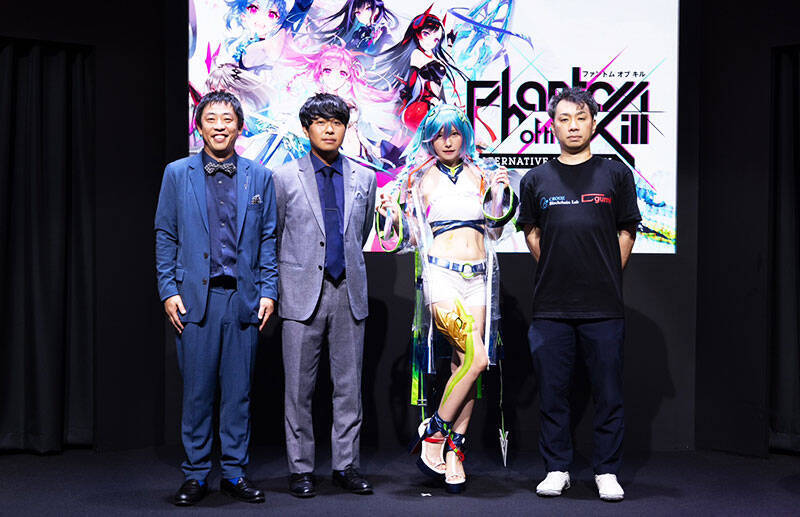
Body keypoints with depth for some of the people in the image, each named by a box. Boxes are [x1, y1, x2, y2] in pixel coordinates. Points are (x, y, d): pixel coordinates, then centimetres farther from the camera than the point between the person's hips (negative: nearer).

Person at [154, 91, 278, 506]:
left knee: (239, 391, 6)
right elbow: (165, 236, 7)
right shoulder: (177, 174, 6)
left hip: (243, 298, 1)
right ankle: (195, 475, 14)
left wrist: (268, 292, 1)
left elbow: (268, 240, 10)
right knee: (196, 390, 3)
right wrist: (169, 291, -1)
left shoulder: (260, 178, 9)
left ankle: (235, 472, 17)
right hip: (195, 297, -1)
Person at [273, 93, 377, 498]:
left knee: (349, 385, 6)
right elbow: (273, 235, 10)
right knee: (299, 388, 2)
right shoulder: (285, 177, 1)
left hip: (349, 292, 2)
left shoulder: (364, 178, 9)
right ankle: (300, 469, 12)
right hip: (302, 294, -2)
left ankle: (346, 465, 16)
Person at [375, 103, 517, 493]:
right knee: (476, 358, -18)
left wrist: (500, 194, 2)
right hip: (442, 274, -4)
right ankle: (434, 432, 0)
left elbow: (494, 228, 17)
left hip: (478, 276, 4)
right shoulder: (419, 179, 7)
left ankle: (453, 451, 10)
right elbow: (411, 235, 8)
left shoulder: (480, 175, 14)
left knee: (464, 363, 1)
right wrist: (393, 214, -10)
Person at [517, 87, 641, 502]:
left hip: (604, 305, -1)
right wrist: (556, 272, 9)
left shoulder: (616, 174, 7)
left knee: (607, 392, 3)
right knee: (553, 391, 6)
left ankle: (607, 471, 14)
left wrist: (606, 277, 6)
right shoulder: (536, 179, 10)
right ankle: (557, 468, 18)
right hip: (550, 306, 1)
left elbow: (627, 232, 11)